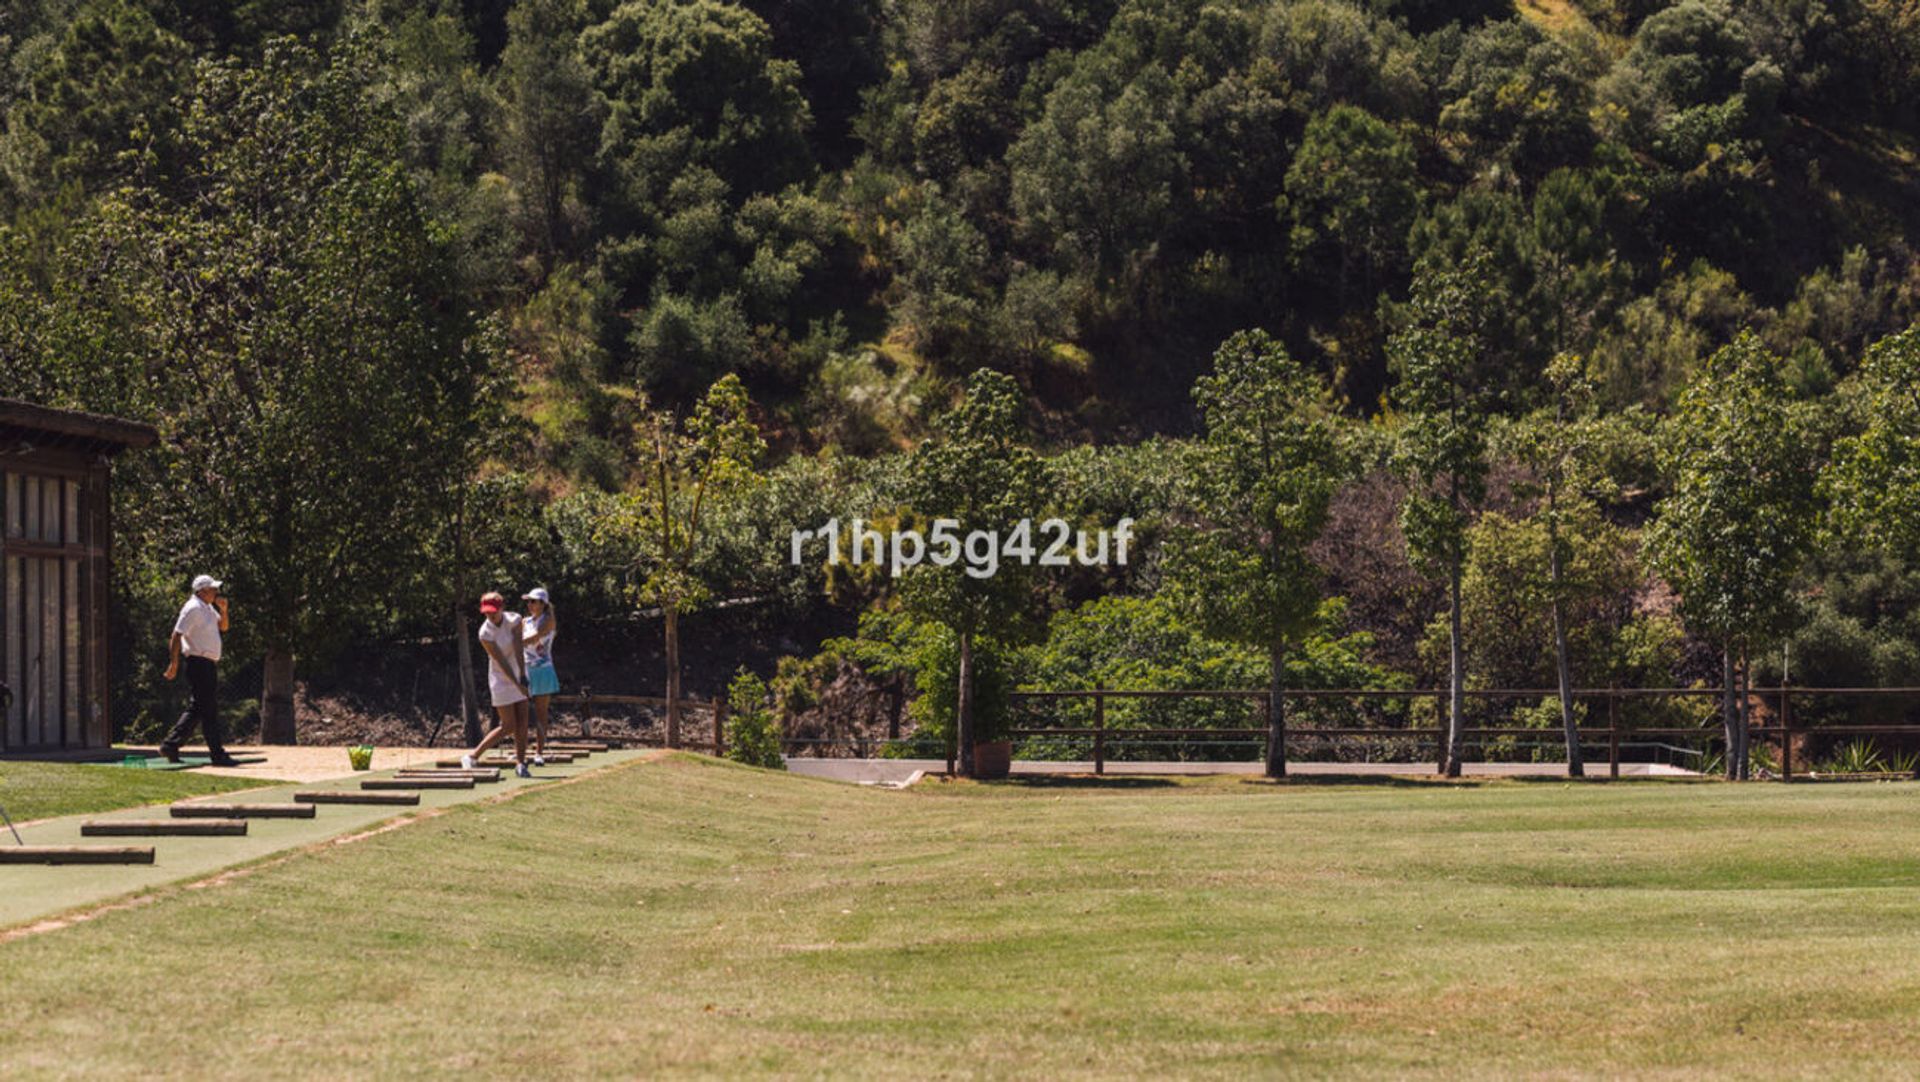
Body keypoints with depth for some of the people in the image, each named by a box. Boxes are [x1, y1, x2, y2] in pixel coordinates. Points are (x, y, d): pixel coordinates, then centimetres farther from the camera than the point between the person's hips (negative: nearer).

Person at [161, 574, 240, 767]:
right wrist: (174, 663, -23)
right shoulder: (193, 608, -14)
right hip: (200, 663, -10)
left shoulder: (207, 607, 15)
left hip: (209, 664, 10)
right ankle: (218, 754, -5)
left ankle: (170, 745, 14)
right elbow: (176, 635, -18)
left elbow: (223, 627, 25)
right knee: (209, 710, -7)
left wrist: (223, 610, 6)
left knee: (197, 708, 12)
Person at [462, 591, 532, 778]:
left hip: (518, 675, 5)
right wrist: (517, 683, -23)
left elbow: (518, 650, -15)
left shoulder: (514, 620, -7)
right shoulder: (485, 633, -19)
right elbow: (501, 661, -21)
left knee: (522, 722, 0)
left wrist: (523, 676, -22)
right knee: (508, 726, -8)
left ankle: (520, 762, 6)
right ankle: (472, 757, 0)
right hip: (501, 679, -5)